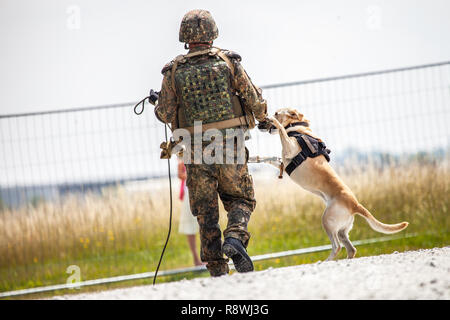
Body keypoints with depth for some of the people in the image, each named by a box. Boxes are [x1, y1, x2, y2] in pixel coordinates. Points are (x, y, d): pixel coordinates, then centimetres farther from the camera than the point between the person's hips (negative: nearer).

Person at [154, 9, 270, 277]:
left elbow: (166, 114, 2)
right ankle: (235, 237, -14)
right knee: (241, 199, 15)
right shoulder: (228, 62, -3)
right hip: (229, 146, 0)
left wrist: (157, 105, 25)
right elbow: (255, 100, 1)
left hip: (196, 152, 1)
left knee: (206, 210, 8)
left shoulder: (174, 71, -2)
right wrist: (264, 119, 23)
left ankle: (217, 270, 5)